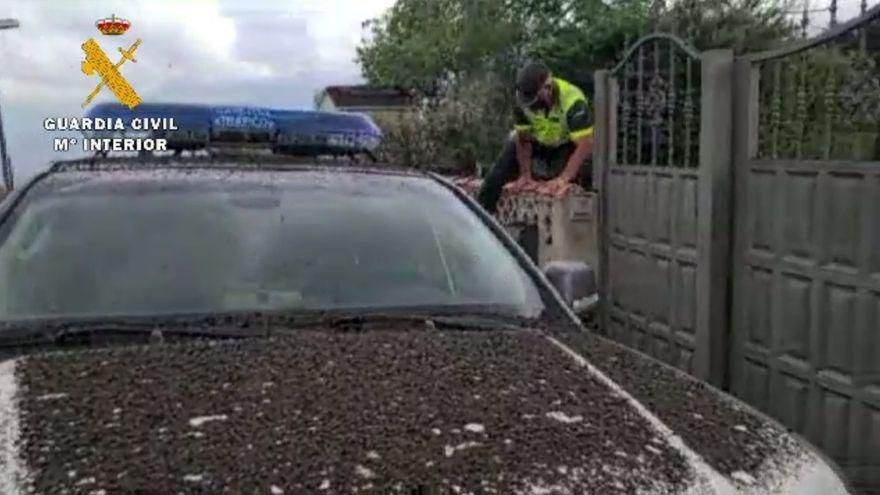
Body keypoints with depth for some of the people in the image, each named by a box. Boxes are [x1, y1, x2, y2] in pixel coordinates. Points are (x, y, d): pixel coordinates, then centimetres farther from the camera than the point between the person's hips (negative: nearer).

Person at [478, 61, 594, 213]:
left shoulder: (572, 100, -37)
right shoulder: (523, 99, -22)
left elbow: (585, 145, -40)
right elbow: (523, 139, -13)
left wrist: (563, 179, -46)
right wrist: (525, 175, -17)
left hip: (566, 145, -4)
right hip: (536, 142, 4)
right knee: (497, 176, -5)